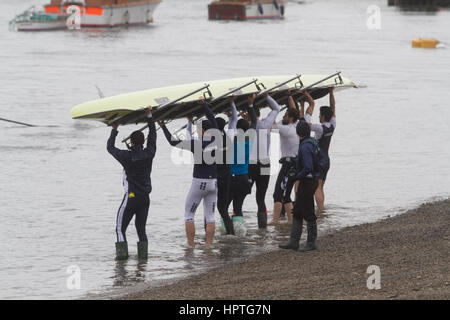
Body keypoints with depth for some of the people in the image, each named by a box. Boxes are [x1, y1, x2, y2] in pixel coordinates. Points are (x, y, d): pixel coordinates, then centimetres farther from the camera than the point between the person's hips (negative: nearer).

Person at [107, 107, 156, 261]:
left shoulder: (127, 156, -13)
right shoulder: (149, 154, -3)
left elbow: (110, 147, 4)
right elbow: (152, 136, 13)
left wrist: (114, 130, 15)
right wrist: (149, 116, 20)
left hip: (131, 197, -4)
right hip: (145, 197, 4)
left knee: (120, 228, 3)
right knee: (141, 228, 11)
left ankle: (122, 252, -7)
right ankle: (143, 253, 3)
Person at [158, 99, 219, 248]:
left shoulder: (196, 143, -13)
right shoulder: (216, 140, -1)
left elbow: (173, 142, -6)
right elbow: (213, 120, 14)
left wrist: (163, 127, 5)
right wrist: (204, 105, 24)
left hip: (199, 183, -5)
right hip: (213, 183, 5)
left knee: (188, 214, 7)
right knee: (210, 216, 8)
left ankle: (191, 245, 1)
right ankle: (208, 246, 3)